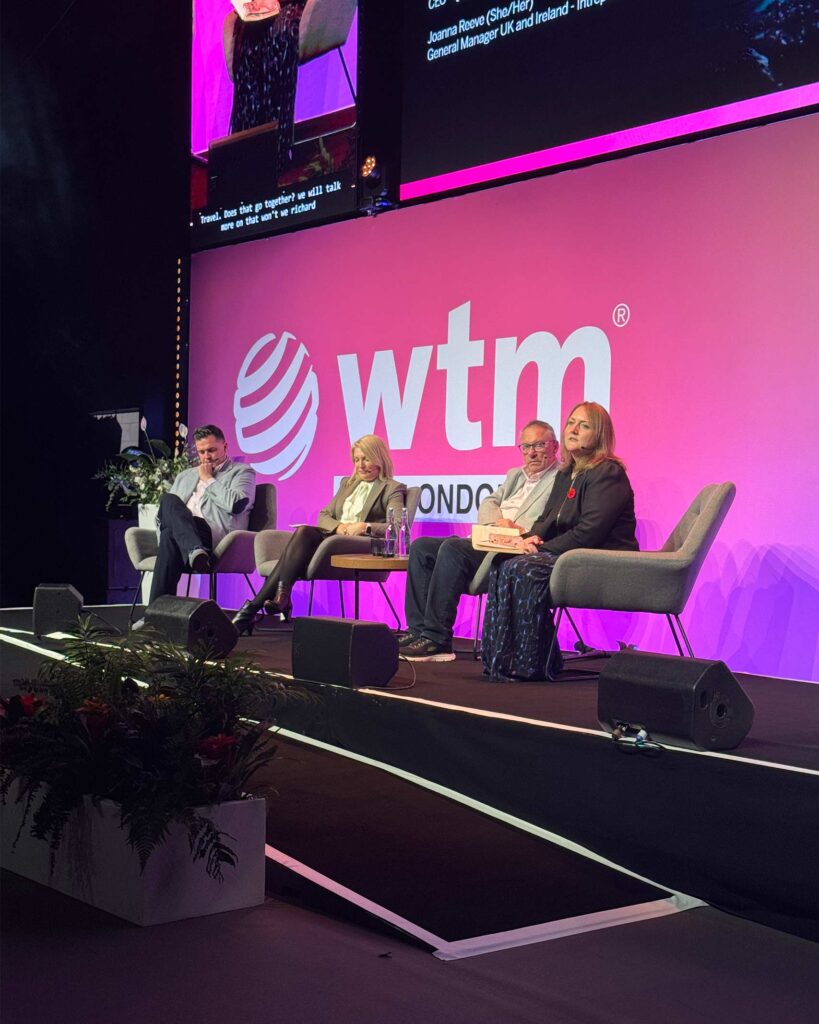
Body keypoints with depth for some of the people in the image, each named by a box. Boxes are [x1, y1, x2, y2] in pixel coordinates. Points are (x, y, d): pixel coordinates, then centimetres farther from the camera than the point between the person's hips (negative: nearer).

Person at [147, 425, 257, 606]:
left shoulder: (242, 472, 15)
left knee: (170, 535, -33)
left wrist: (209, 480, 5)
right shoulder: (185, 476, 33)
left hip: (215, 537, -5)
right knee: (168, 500, -28)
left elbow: (235, 504, -7)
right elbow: (162, 513, 28)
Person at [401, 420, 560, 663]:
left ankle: (437, 639, -29)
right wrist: (499, 521, -4)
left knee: (452, 547, -30)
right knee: (421, 547, -5)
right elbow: (487, 504, 18)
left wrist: (520, 532, -24)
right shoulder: (515, 475, 27)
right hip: (486, 542, 9)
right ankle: (418, 630, -9)